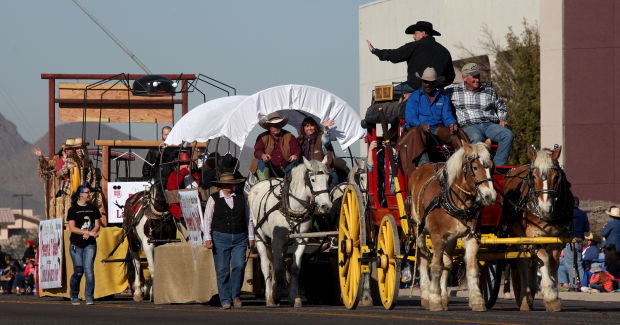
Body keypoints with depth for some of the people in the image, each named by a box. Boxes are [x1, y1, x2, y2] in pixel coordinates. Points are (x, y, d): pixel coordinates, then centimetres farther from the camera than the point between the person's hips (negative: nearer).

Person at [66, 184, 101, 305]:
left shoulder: (93, 208, 10)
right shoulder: (73, 209, -1)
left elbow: (97, 225, 8)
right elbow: (72, 228, -10)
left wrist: (89, 234, -13)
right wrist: (88, 232, -19)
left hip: (90, 244, 2)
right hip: (76, 245, -2)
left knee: (89, 269, -10)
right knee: (78, 271, -1)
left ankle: (89, 297, -8)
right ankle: (74, 296, 20)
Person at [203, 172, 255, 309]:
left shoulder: (241, 198, 10)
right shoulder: (213, 199, 2)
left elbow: (248, 219, 14)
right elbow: (207, 220, 1)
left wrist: (251, 237, 10)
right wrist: (208, 239, -8)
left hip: (240, 239, 1)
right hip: (220, 238, -1)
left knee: (239, 266, -13)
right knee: (222, 271, -2)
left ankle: (235, 295, 3)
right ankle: (225, 300, 5)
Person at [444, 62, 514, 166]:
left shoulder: (489, 91, 19)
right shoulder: (454, 91, 11)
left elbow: (500, 106, 34)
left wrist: (502, 119, 15)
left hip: (490, 125, 3)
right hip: (469, 126, -3)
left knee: (508, 135, -26)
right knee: (477, 138, -40)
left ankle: (497, 166, -29)